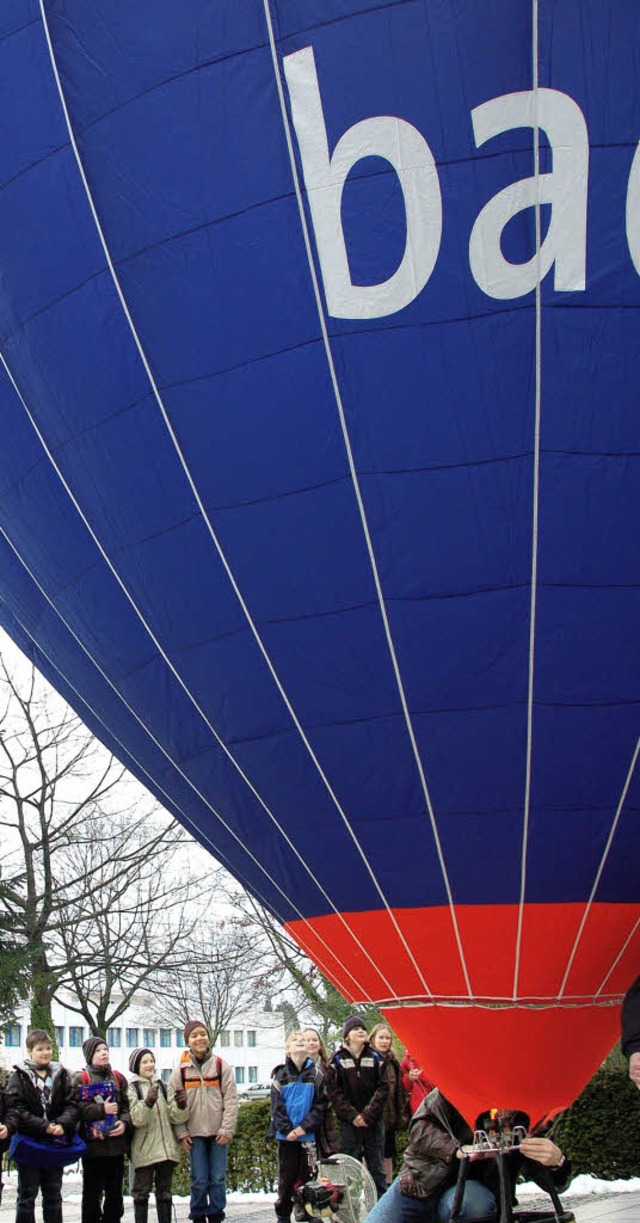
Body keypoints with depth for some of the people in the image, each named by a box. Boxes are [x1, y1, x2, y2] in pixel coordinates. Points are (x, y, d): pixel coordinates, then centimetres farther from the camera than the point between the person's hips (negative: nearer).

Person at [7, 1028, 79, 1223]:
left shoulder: (60, 1074, 7)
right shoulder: (19, 1075, -3)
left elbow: (73, 1104, 1)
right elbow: (15, 1108, -13)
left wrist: (62, 1124, -19)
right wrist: (44, 1126, -20)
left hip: (55, 1142, 3)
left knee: (54, 1195, 12)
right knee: (27, 1194, 4)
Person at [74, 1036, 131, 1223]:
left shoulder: (118, 1078, 12)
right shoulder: (80, 1079, 0)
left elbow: (127, 1105, 8)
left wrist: (125, 1122, -10)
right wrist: (101, 1110, -18)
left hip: (116, 1143, 4)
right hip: (93, 1143, -3)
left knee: (115, 1193, 9)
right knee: (92, 1192, 3)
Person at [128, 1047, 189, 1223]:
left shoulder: (163, 1087, 12)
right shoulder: (132, 1088, -3)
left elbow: (175, 1118, 5)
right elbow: (136, 1119, -15)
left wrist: (181, 1105, -16)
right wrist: (147, 1102, -32)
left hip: (166, 1148, 5)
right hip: (144, 1149, -4)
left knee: (164, 1191, 11)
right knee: (141, 1192, -1)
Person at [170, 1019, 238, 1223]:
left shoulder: (221, 1065, 1)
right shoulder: (181, 1069, 1)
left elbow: (231, 1099, -1)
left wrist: (227, 1129, -8)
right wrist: (181, 1132, -4)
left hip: (218, 1132, 0)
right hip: (195, 1133, 0)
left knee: (218, 1179, 2)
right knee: (199, 1180, 1)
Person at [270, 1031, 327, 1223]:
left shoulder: (316, 1074, 2)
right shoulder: (280, 1075, 2)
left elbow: (321, 1105, -2)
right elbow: (277, 1106, -2)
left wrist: (304, 1127, -11)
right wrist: (287, 1129, -12)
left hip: (308, 1135, 0)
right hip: (286, 1135, 0)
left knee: (308, 1174, 3)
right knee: (286, 1176, 6)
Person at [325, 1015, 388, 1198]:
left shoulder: (374, 1057, 5)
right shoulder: (338, 1059, 1)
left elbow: (382, 1088, -1)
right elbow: (333, 1092, -4)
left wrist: (368, 1114, -11)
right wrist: (352, 1115, -12)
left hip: (373, 1120, 1)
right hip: (348, 1121, -1)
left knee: (376, 1166, 5)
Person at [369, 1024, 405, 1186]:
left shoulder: (393, 1062, 11)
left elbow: (399, 1091, 13)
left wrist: (401, 1115, 8)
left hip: (389, 1117, 5)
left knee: (387, 1154, 13)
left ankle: (388, 1185, 23)